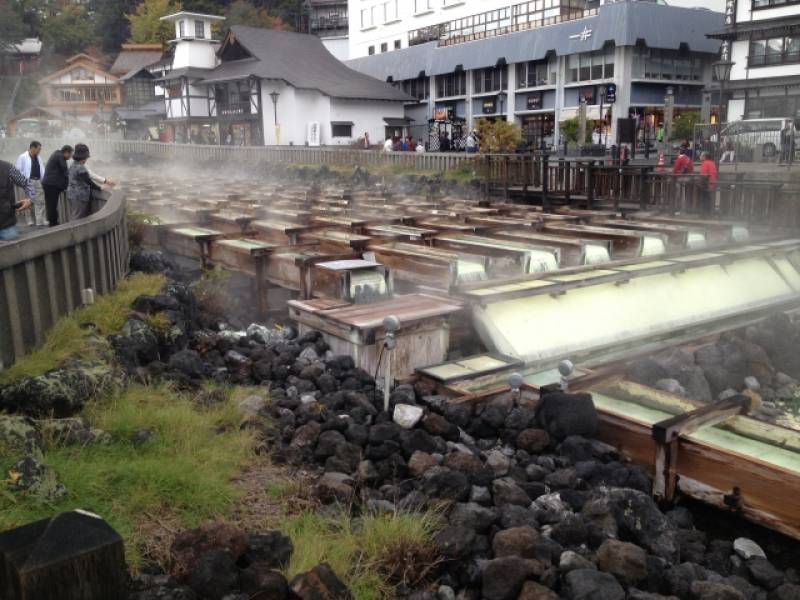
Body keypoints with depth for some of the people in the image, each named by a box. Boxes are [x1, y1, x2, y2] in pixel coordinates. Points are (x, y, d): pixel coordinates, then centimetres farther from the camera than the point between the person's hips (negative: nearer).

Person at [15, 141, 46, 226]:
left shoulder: (38, 158, 12)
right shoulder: (22, 157, -6)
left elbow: (42, 169, 17)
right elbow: (18, 170, -5)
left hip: (39, 182, 5)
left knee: (40, 202, 0)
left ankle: (41, 221, 3)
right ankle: (31, 221, 9)